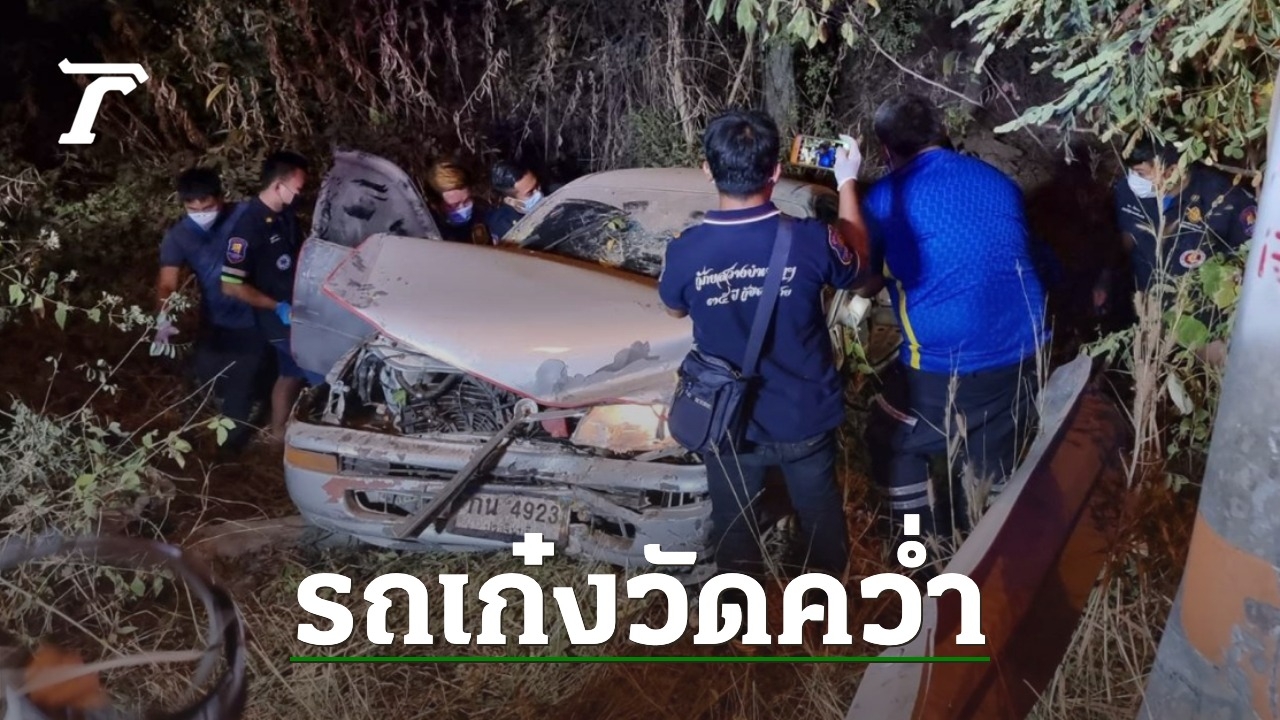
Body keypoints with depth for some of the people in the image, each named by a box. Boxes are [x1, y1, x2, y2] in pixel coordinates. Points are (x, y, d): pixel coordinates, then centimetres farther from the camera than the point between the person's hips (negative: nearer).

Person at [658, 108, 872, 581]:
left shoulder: (685, 251, -21)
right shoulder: (809, 240, -23)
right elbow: (855, 266, 2)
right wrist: (846, 182, 11)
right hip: (806, 419, 1)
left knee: (734, 529, 22)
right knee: (821, 515, 26)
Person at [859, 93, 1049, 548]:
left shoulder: (886, 198, -4)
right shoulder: (998, 181, 10)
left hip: (948, 363, -5)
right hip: (1024, 353, 5)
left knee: (894, 446, 19)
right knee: (991, 462, 23)